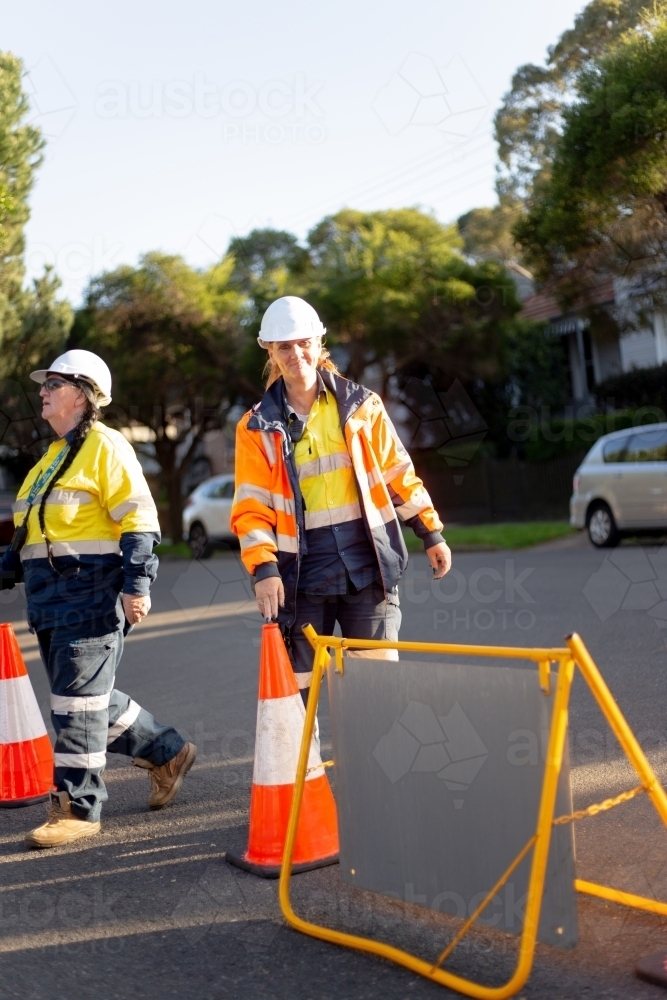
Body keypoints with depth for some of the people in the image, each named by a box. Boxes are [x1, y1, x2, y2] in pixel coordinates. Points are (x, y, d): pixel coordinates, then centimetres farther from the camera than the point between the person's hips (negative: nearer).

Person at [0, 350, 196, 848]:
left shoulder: (105, 446, -7)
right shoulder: (55, 456, 21)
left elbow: (138, 519, -15)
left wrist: (137, 583, -21)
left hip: (90, 599, -9)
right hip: (51, 601, 9)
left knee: (79, 702, -6)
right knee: (89, 699, 15)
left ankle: (78, 807, 4)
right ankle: (167, 752, 30)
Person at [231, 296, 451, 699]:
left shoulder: (361, 405, 6)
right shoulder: (259, 427, 4)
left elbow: (398, 474, 10)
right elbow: (252, 508, 1)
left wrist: (431, 533, 9)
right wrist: (264, 569, -12)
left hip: (369, 567, 0)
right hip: (302, 577, 0)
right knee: (297, 690, 6)